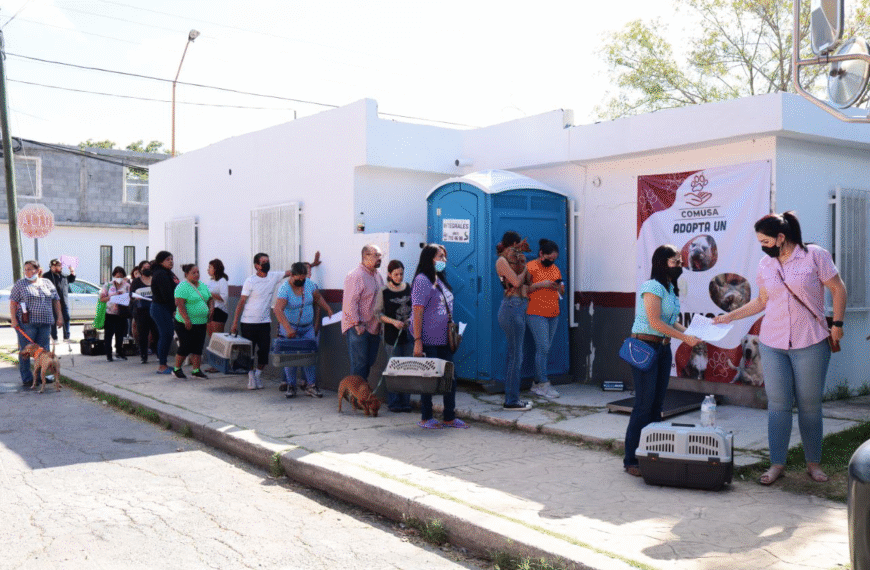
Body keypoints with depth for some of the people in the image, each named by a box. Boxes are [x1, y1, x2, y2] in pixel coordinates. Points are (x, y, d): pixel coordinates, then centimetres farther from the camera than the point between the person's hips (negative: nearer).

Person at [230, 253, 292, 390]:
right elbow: (241, 302, -6)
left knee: (264, 350, 0)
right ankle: (251, 376, 18)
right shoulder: (250, 281, -7)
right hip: (248, 323, -3)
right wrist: (235, 323, -8)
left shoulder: (274, 276, 4)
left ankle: (258, 374, 19)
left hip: (265, 322, 3)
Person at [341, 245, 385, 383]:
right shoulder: (356, 276, -14)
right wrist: (357, 324, -20)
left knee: (369, 362, 11)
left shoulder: (377, 276, 15)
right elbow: (350, 302, -18)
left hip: (374, 327, 9)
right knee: (359, 364, -6)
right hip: (359, 327, -9)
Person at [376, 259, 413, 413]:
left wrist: (410, 320, -4)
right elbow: (378, 313, -2)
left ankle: (405, 401, 13)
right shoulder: (384, 292, -3)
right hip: (392, 335, -3)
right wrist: (393, 321, -15)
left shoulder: (409, 289, 6)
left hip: (408, 333, 3)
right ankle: (393, 402, 7)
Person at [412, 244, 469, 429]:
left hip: (443, 338, 8)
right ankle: (426, 418, 14)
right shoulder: (422, 280, -12)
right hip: (428, 339, -8)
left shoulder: (440, 280, 14)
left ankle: (449, 417, 17)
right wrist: (417, 340, -21)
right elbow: (417, 312, -17)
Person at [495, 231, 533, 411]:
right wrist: (523, 270, 4)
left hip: (518, 308, 10)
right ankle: (511, 401, -4)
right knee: (515, 355, -8)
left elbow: (527, 283, 15)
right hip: (512, 307, -10)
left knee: (514, 354, 11)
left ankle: (512, 398, 17)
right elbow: (516, 282, -15)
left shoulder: (512, 260, 19)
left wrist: (522, 259, 12)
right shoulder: (501, 261, -6)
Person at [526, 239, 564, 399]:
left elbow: (562, 293, 23)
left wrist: (560, 287, 1)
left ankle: (537, 383, 12)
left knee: (545, 349, 7)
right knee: (543, 348, -11)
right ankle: (543, 384, -6)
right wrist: (540, 284, -18)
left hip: (553, 314, 7)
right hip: (536, 314, -7)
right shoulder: (531, 267, -4)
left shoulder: (555, 269, 17)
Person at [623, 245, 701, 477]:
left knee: (657, 405, 10)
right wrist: (685, 338, -15)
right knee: (644, 406, -7)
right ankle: (631, 461, 0)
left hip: (663, 349, 9)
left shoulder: (671, 288, 14)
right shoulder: (653, 287, -14)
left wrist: (691, 333, 2)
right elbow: (656, 322, -19)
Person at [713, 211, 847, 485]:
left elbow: (838, 289, 1)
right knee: (778, 404, 1)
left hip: (810, 344, -3)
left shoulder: (815, 255, -5)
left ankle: (814, 463, 19)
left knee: (810, 404, 4)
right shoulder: (765, 265, 8)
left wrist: (837, 323, -5)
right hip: (772, 344, 3)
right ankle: (777, 464, 9)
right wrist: (729, 316, 15)